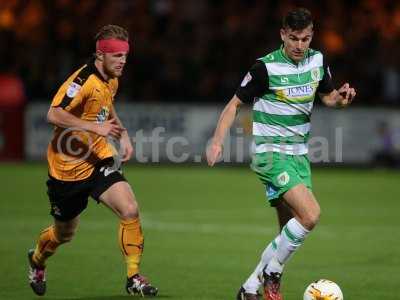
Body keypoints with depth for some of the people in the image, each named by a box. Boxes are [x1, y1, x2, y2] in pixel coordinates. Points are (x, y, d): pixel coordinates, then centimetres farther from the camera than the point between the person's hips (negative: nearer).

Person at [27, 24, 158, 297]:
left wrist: (123, 135, 9)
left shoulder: (112, 80, 4)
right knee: (64, 234, 13)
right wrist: (96, 127, -37)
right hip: (68, 166, -6)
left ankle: (134, 277, -8)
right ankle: (37, 260, 47)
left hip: (99, 161, 6)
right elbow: (54, 114, -33)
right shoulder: (84, 80, -22)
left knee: (130, 210, -18)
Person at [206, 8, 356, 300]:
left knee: (290, 230, 7)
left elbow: (328, 96, 18)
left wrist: (341, 98, -5)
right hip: (271, 154, -7)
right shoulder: (266, 67, -13)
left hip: (299, 154, 7)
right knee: (310, 214, -23)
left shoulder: (317, 60, 4)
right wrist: (217, 141, -14)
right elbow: (235, 103, -5)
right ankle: (272, 273, -5)